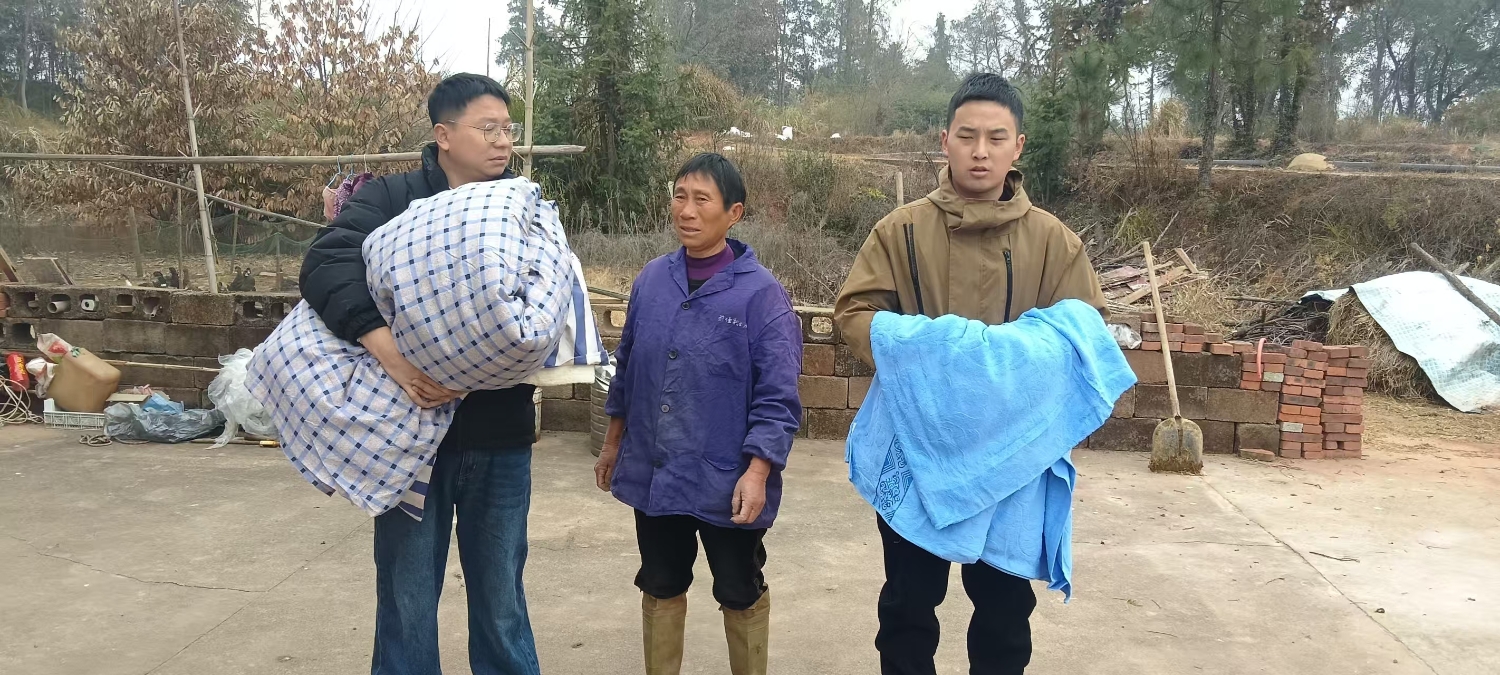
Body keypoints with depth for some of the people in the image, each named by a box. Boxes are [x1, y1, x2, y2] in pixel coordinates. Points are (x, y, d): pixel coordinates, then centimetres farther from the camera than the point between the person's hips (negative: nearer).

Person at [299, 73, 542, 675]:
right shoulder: (392, 198, -1)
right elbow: (324, 265, -16)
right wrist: (388, 349, -30)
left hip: (499, 440, 1)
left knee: (501, 599, 12)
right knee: (406, 597, 11)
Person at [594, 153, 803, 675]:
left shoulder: (761, 292, -14)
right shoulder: (652, 279, 2)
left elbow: (777, 396, -15)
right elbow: (627, 367, 12)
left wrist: (757, 472, -21)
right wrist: (613, 442, 17)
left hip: (727, 481, -4)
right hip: (653, 473, 5)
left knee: (740, 594, 14)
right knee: (660, 587, 20)